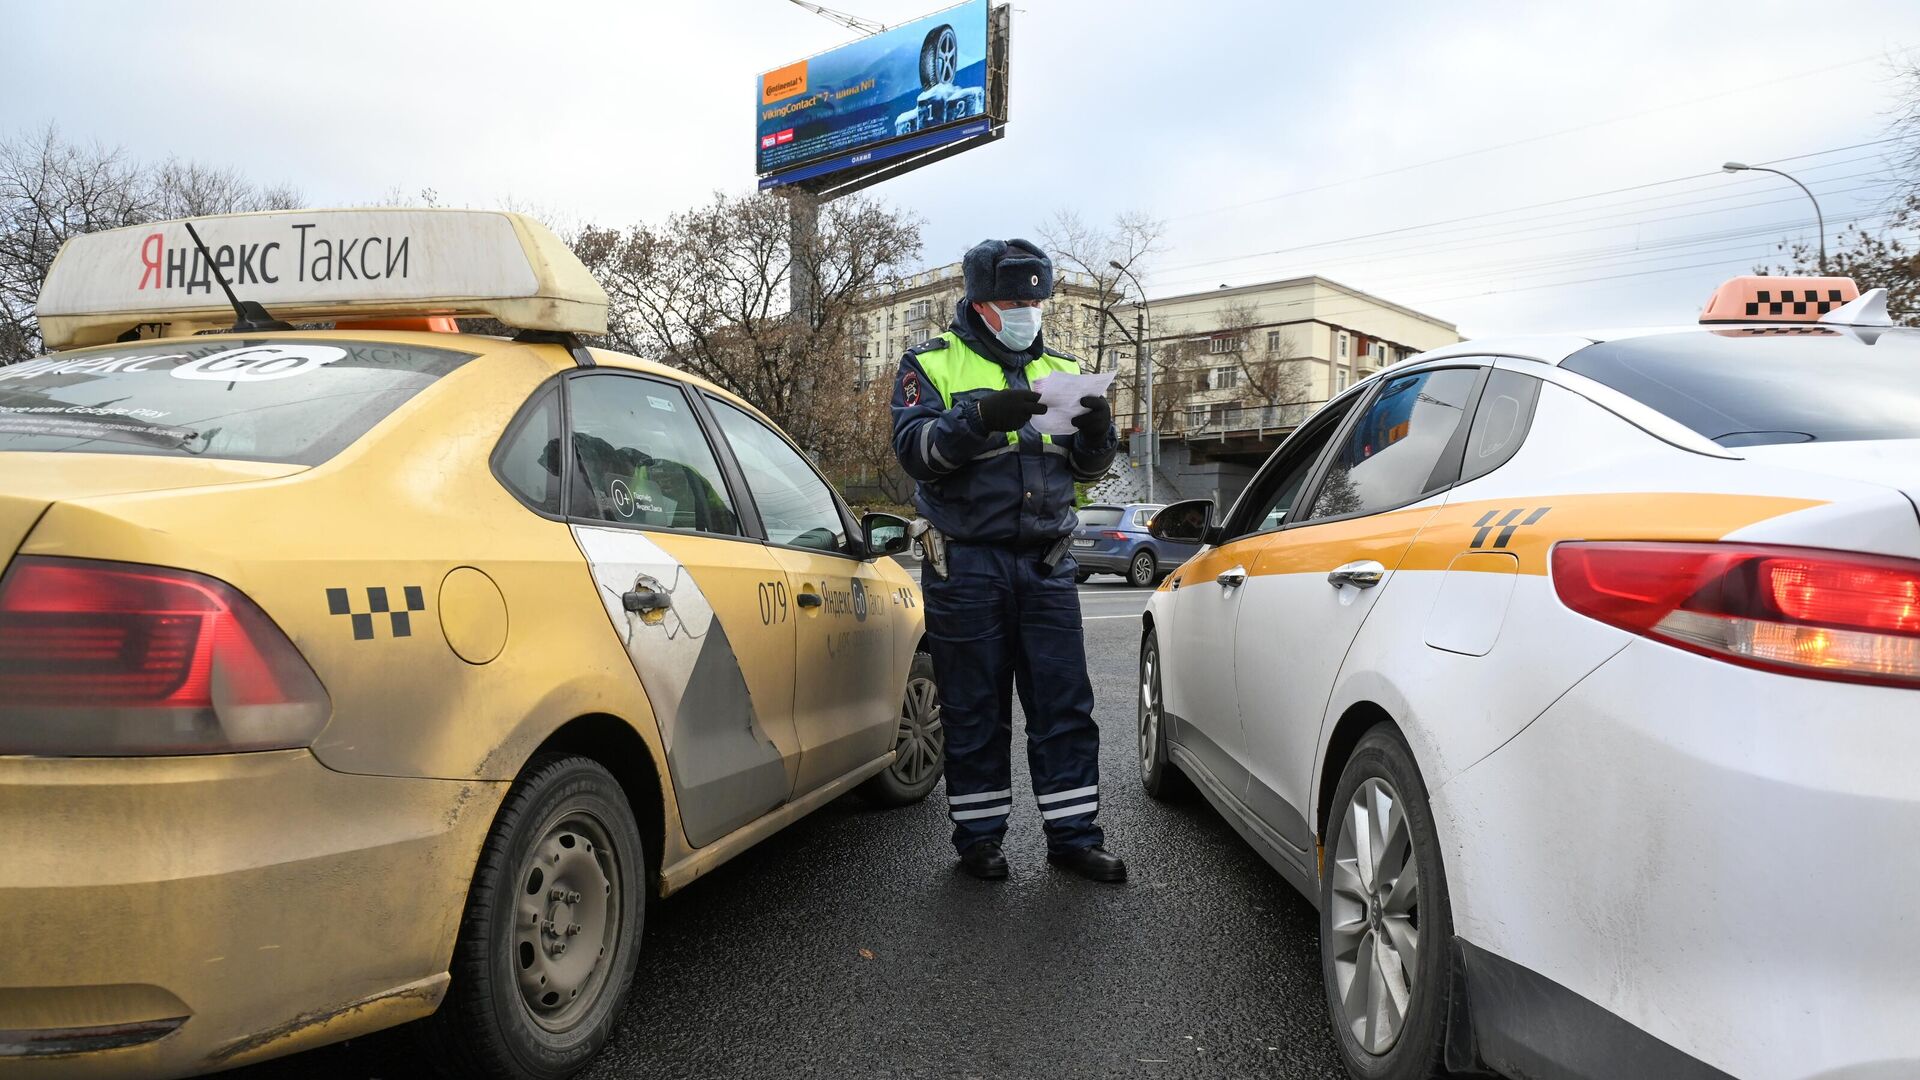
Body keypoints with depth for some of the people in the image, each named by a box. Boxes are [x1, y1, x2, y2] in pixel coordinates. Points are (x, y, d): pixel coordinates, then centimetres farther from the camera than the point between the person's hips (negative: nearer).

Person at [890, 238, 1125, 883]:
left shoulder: (1061, 369, 16)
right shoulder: (933, 364, 4)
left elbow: (1086, 469, 15)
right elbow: (914, 449, -11)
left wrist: (1096, 432, -8)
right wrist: (980, 416, -25)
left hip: (1047, 563, 4)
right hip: (967, 563, -3)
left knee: (1065, 703, 3)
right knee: (975, 709, 4)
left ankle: (1073, 835, 12)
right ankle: (978, 837, 16)